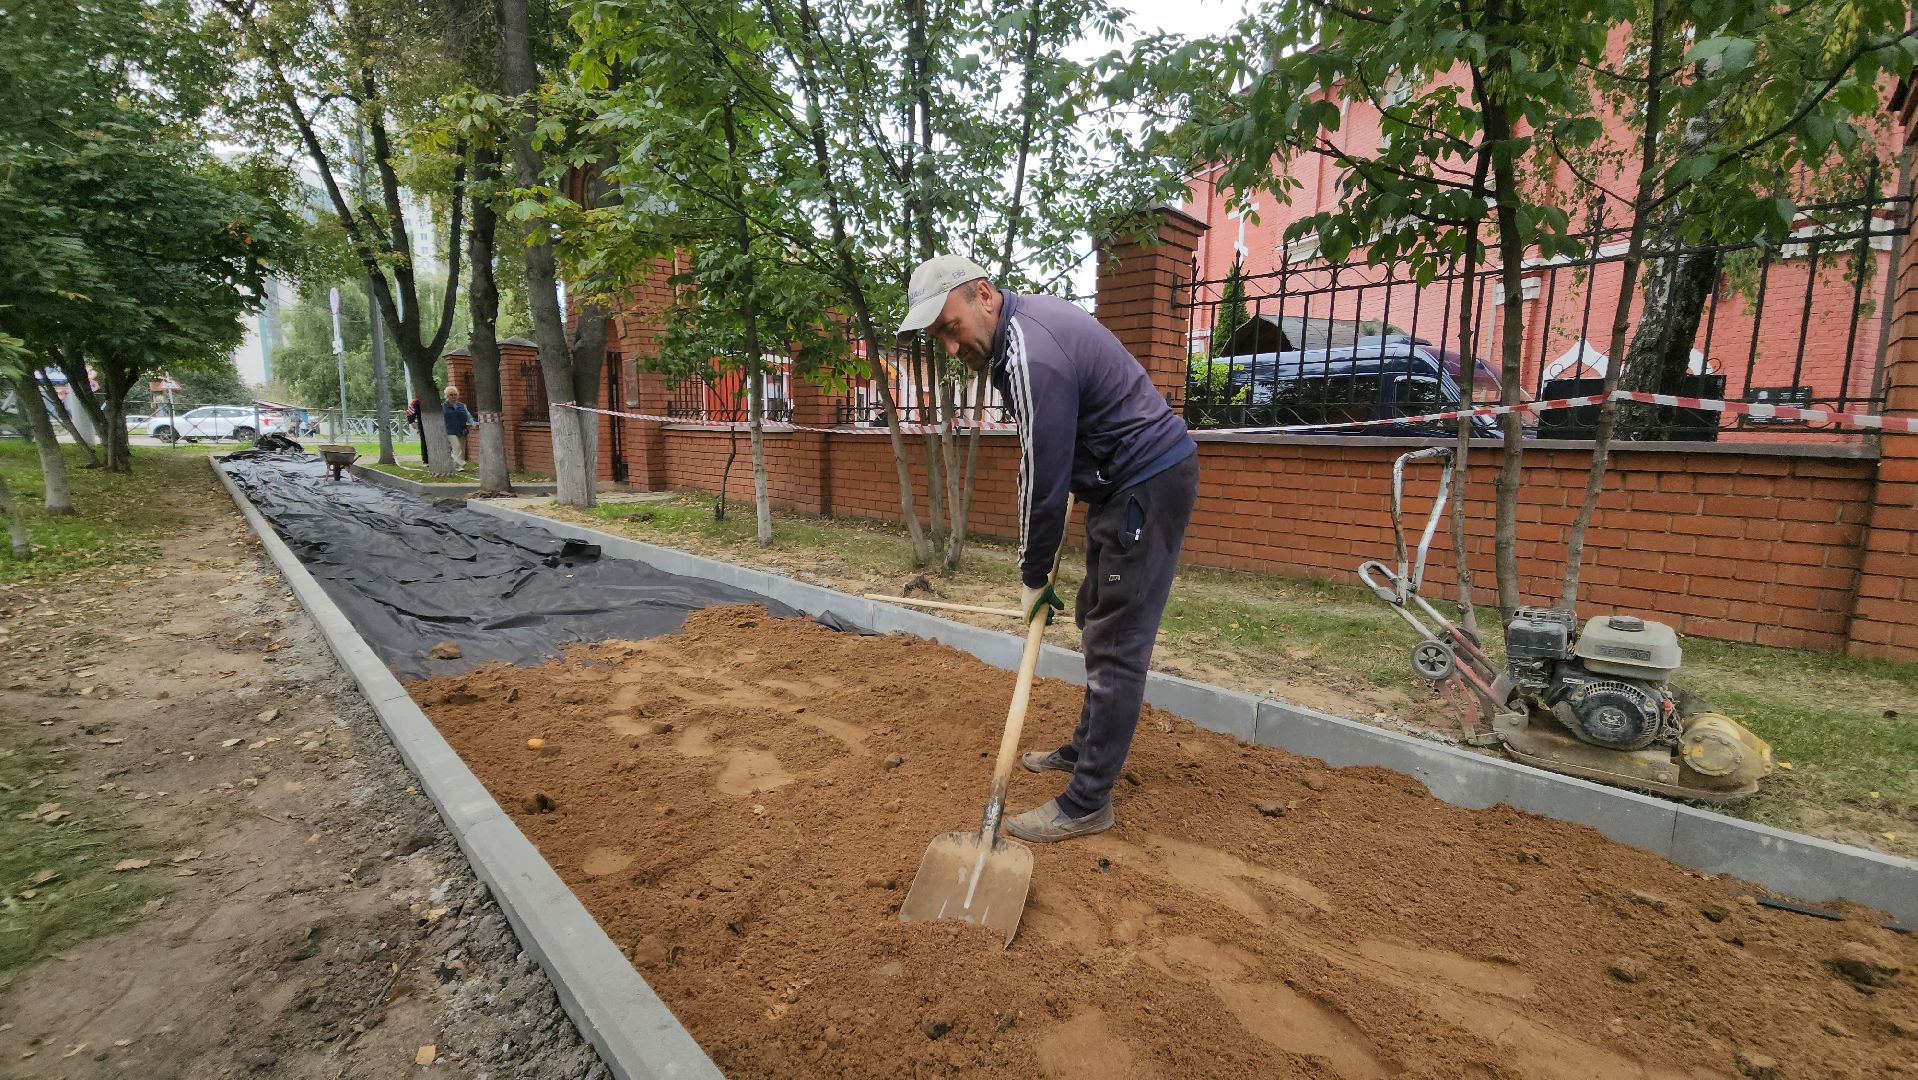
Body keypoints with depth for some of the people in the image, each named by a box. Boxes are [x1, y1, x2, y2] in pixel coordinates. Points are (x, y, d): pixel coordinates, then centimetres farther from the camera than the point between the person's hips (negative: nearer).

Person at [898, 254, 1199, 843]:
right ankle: (1087, 747, 33)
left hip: (1150, 484, -11)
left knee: (1116, 644, -7)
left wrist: (1034, 579, -8)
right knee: (1097, 621, 18)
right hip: (1127, 479, 11)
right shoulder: (1028, 314, 7)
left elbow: (1042, 480, -20)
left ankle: (1087, 802, 1)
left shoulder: (1032, 358, -25)